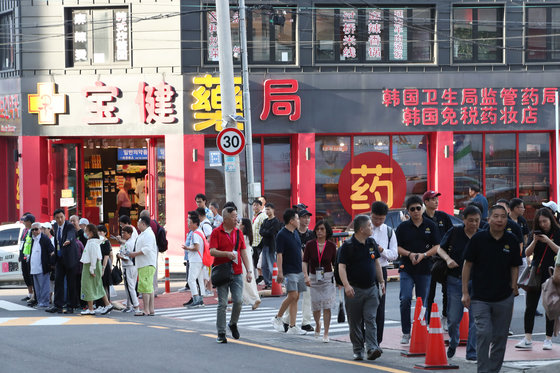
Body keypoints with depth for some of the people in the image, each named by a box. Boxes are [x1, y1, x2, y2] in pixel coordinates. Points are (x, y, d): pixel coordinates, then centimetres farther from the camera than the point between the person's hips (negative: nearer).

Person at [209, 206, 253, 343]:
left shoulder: (238, 233, 11)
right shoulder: (216, 232, -2)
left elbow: (244, 253, 12)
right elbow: (212, 251, -10)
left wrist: (249, 271, 6)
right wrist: (227, 253, -24)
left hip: (237, 273, 3)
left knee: (238, 301, -6)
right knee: (222, 304, -2)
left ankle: (233, 323, 21)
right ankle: (221, 333, 4)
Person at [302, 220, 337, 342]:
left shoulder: (331, 246, -2)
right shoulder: (310, 244, -3)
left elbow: (334, 263, 5)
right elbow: (305, 262, -4)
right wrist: (306, 276, -18)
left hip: (327, 278, -1)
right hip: (313, 278, 1)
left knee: (327, 306, -8)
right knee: (315, 306, 8)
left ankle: (326, 333, -2)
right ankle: (317, 324, 39)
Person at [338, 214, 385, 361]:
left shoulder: (372, 243, 9)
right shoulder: (347, 246, -9)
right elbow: (342, 267, -14)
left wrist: (381, 281, 16)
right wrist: (346, 285, -27)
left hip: (371, 289, 4)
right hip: (354, 290, -4)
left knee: (370, 319, -7)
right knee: (355, 322, 4)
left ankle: (372, 348, -14)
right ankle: (358, 351, 13)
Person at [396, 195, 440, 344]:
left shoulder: (431, 226, 4)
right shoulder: (403, 227, 5)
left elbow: (437, 247, 4)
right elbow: (397, 247, 5)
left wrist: (423, 255, -12)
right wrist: (409, 254, -13)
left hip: (424, 270, 1)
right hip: (406, 269, 0)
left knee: (422, 302, 4)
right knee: (405, 299, -13)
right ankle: (406, 333, -5)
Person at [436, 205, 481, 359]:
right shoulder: (454, 233, 0)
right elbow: (440, 248, 11)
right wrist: (448, 259, -8)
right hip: (455, 281, 0)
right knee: (453, 318, 5)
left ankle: (472, 352, 5)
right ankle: (453, 344, 33)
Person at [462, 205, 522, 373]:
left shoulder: (512, 241, 1)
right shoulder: (478, 238, -5)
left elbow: (514, 268, 11)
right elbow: (467, 264, 0)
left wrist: (513, 289, 2)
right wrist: (465, 292, -3)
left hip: (504, 299, 3)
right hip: (480, 298, -3)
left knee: (500, 337, 9)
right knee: (484, 334, -13)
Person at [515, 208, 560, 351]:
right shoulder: (536, 233, 9)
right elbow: (527, 253, 4)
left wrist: (548, 241, -19)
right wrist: (535, 241, -11)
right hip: (535, 274, 3)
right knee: (530, 307, -2)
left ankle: (548, 339, 11)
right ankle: (528, 340, -1)